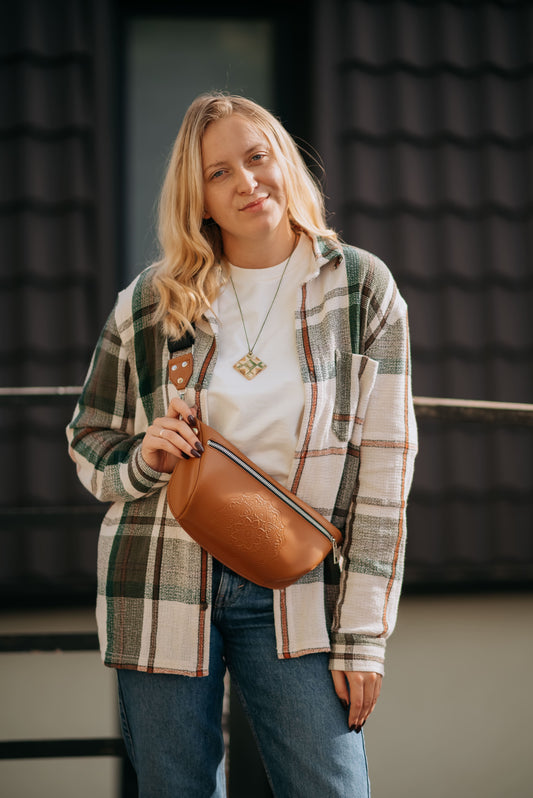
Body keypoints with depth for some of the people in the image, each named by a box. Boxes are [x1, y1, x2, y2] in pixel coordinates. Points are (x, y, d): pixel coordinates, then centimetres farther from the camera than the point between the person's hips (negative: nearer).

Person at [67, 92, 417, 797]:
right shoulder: (150, 302, 3)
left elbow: (384, 468, -1)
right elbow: (89, 440, 14)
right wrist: (142, 461, -11)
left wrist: (363, 634, -6)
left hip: (295, 595, -1)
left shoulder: (362, 288, 1)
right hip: (162, 587, 1)